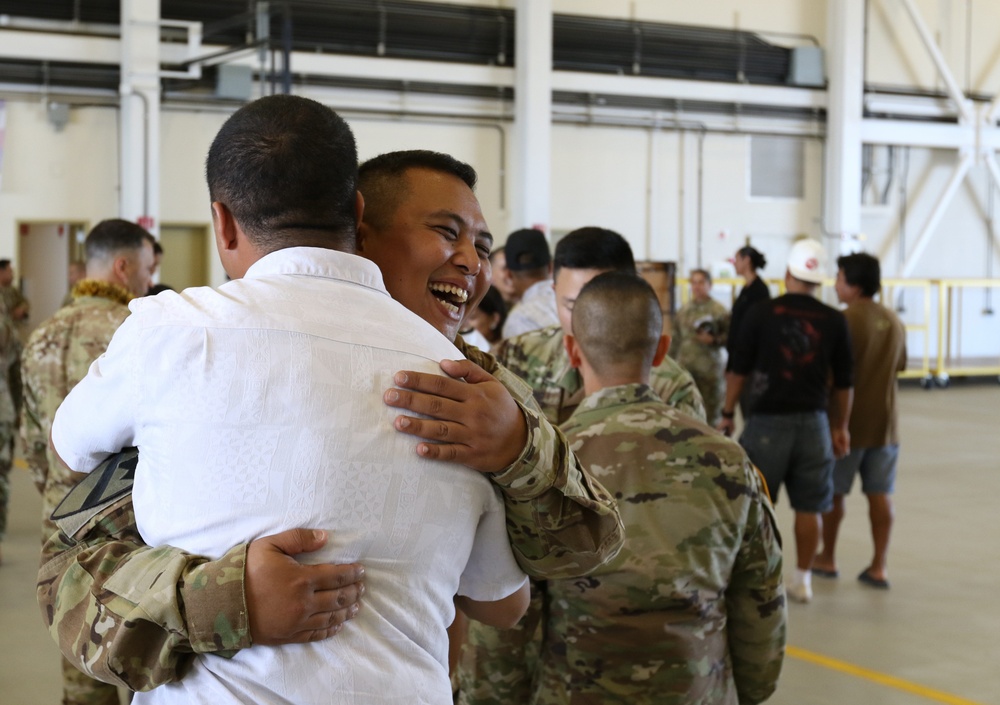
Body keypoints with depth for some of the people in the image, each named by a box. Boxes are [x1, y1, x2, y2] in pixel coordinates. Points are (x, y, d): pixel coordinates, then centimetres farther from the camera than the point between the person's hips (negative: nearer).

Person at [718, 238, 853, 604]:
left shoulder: (761, 313, -4)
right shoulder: (834, 321, 2)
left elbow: (739, 370, -2)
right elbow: (843, 382, 7)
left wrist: (727, 414, 8)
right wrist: (840, 427, 16)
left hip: (769, 420, -2)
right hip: (813, 422, 2)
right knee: (808, 507, 9)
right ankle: (802, 580, 15)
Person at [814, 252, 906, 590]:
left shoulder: (846, 320, -16)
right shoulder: (894, 322, 4)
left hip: (847, 422, -5)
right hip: (884, 421, 5)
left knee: (833, 492, 10)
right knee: (881, 495, 6)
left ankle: (827, 558, 21)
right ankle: (878, 567, 7)